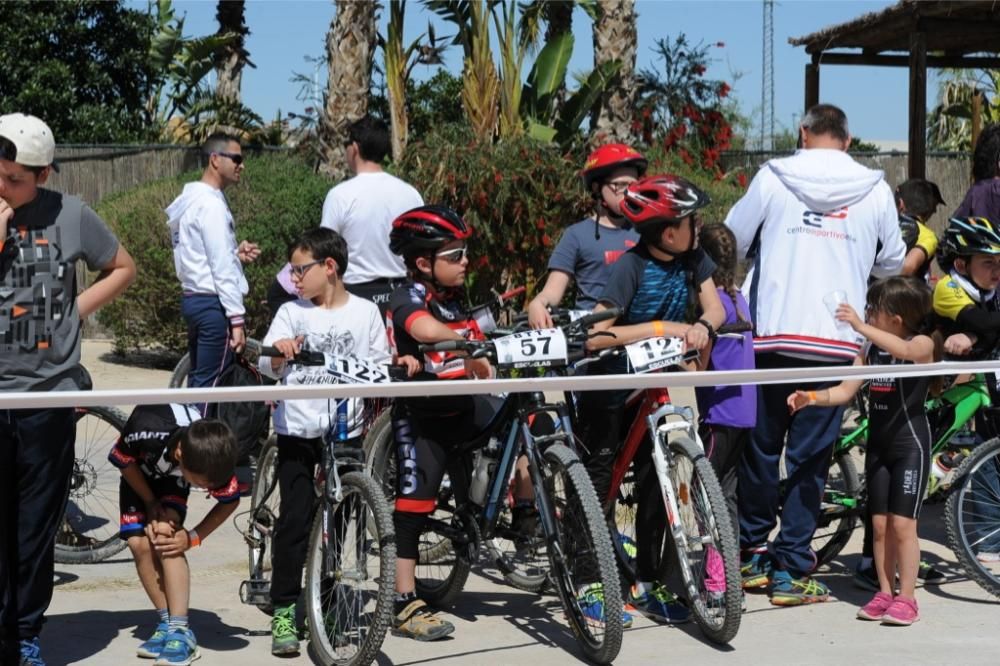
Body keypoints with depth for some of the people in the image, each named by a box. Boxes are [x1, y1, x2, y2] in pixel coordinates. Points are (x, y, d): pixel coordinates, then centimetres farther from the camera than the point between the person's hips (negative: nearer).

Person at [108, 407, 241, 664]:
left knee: (166, 539, -22)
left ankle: (180, 630, -24)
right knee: (140, 544, -12)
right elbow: (122, 460, -18)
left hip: (173, 478, 0)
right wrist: (151, 503, -14)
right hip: (139, 471, 0)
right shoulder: (148, 432, -43)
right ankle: (167, 622, 3)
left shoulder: (211, 459, -36)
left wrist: (193, 537, -22)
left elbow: (230, 501, -15)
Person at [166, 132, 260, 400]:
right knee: (210, 384, -7)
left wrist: (235, 253, 8)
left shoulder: (192, 199, 15)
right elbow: (222, 269, -19)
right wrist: (237, 318, -19)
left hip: (194, 298, 10)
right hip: (213, 303, -10)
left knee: (197, 380, 13)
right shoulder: (211, 204, -15)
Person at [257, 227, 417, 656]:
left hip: (346, 430, 1)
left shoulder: (365, 312, 4)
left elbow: (379, 368, 8)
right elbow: (266, 366, -6)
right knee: (295, 519, -5)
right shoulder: (291, 313, 3)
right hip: (297, 429, -1)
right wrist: (278, 352, -26)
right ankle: (284, 611, 0)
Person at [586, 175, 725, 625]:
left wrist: (701, 326, -27)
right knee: (600, 476, -3)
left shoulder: (692, 259, -5)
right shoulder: (632, 266, -24)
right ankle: (589, 583, 5)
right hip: (609, 383, -6)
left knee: (655, 478, 4)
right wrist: (661, 327, -32)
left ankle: (646, 584, 14)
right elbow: (596, 336, -30)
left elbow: (715, 307, -4)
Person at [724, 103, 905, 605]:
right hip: (837, 341, 0)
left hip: (773, 333, 0)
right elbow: (892, 265, 14)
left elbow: (732, 243, 7)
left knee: (761, 446, 14)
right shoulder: (875, 191, 4)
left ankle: (752, 555, 22)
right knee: (810, 457, 5)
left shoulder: (772, 178, 0)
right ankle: (789, 571, 6)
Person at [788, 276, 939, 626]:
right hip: (878, 442, 6)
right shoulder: (870, 349, 8)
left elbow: (903, 350, -34)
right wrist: (810, 397, -10)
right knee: (880, 524, 7)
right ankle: (885, 592, 15)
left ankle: (907, 598, 1)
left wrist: (860, 326, -42)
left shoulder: (924, 344, -10)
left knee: (902, 523, -6)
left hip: (910, 443, -6)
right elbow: (845, 391, 6)